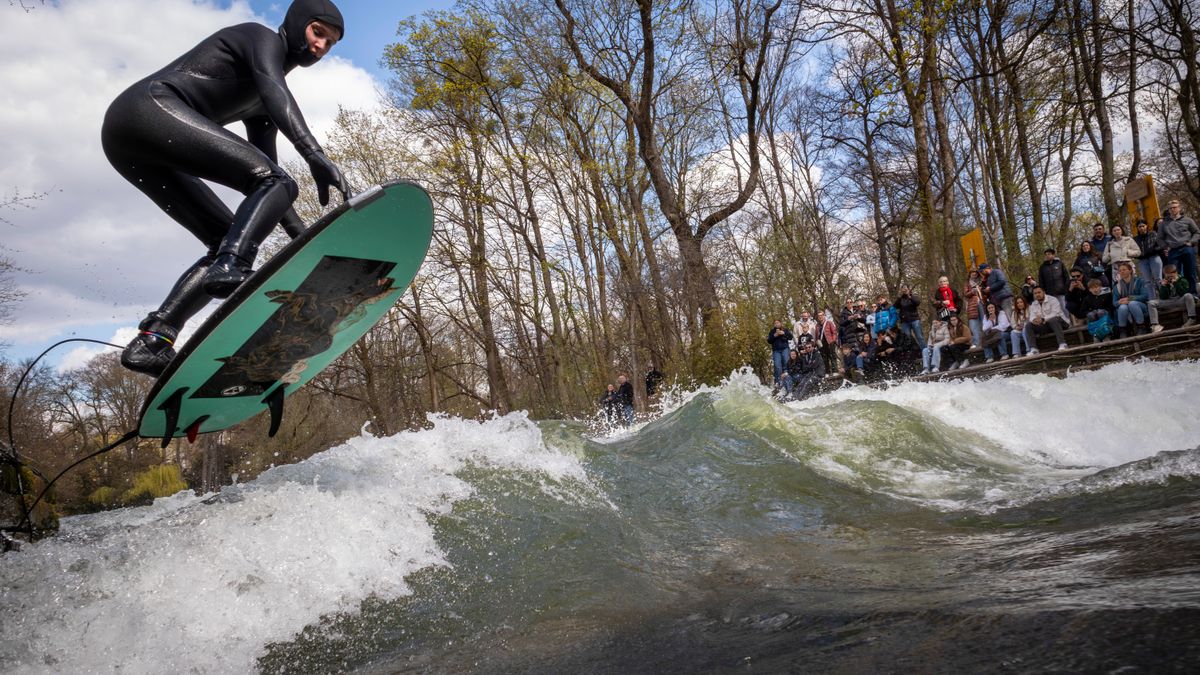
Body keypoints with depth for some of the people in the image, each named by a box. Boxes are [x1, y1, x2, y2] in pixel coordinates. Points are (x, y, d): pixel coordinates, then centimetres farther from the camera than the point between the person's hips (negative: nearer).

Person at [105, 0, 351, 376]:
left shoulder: (261, 106, 29)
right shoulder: (262, 37, 5)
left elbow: (264, 175, 24)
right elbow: (274, 92, -18)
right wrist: (315, 156, -34)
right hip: (152, 108, -9)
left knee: (230, 243, 5)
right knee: (279, 183, -20)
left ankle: (152, 341, -6)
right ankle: (231, 266, -44)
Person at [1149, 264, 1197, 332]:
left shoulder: (1182, 281, 4)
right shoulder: (1164, 283, 10)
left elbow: (1183, 293, -14)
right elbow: (1162, 298, 0)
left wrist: (1176, 283, -17)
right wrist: (1163, 286, -9)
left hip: (1181, 301, -3)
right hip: (1169, 303, 3)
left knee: (1188, 296, -36)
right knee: (1151, 303, -19)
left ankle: (1192, 319, -36)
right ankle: (1155, 325, -31)